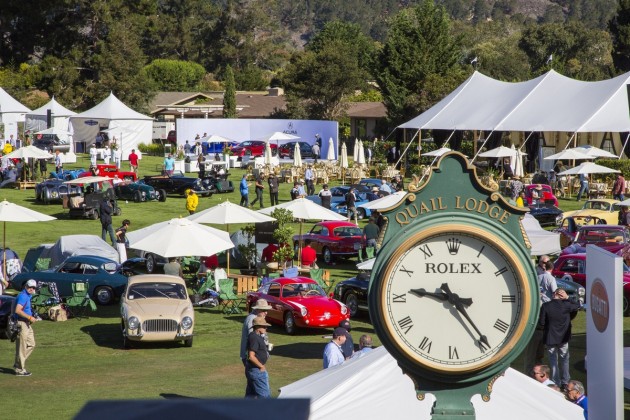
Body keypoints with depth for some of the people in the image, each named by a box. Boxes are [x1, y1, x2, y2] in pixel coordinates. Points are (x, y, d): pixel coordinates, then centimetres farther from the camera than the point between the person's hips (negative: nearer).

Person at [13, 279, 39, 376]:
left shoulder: (28, 296, 14)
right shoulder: (23, 296, -17)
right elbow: (18, 310, -28)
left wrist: (32, 318, 15)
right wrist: (30, 317, -24)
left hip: (27, 324, 10)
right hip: (21, 324, -10)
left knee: (31, 344, 16)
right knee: (22, 347, -4)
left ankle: (18, 364, 22)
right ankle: (20, 369, 4)